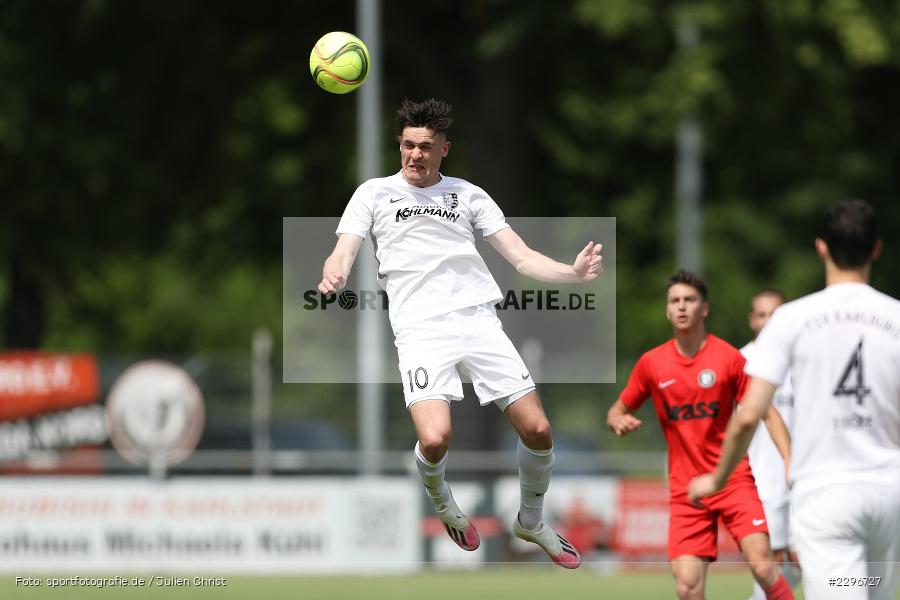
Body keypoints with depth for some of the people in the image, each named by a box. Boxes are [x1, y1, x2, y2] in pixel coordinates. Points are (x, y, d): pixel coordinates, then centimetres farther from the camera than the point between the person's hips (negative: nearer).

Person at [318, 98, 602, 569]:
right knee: (435, 440, -24)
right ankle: (439, 500, 13)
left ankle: (531, 521, 21)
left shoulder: (468, 194, 16)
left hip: (479, 318, 2)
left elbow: (521, 256, 12)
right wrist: (333, 276, -24)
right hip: (421, 329, -2)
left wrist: (572, 272, -7)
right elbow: (343, 252, 2)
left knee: (537, 430, -7)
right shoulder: (375, 193, 12)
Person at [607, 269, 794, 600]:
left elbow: (768, 412, -1)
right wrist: (619, 421, -10)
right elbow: (617, 411, 14)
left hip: (733, 479, -2)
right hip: (685, 489, 2)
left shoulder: (729, 358, -3)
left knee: (763, 567, -18)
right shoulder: (652, 363, 4)